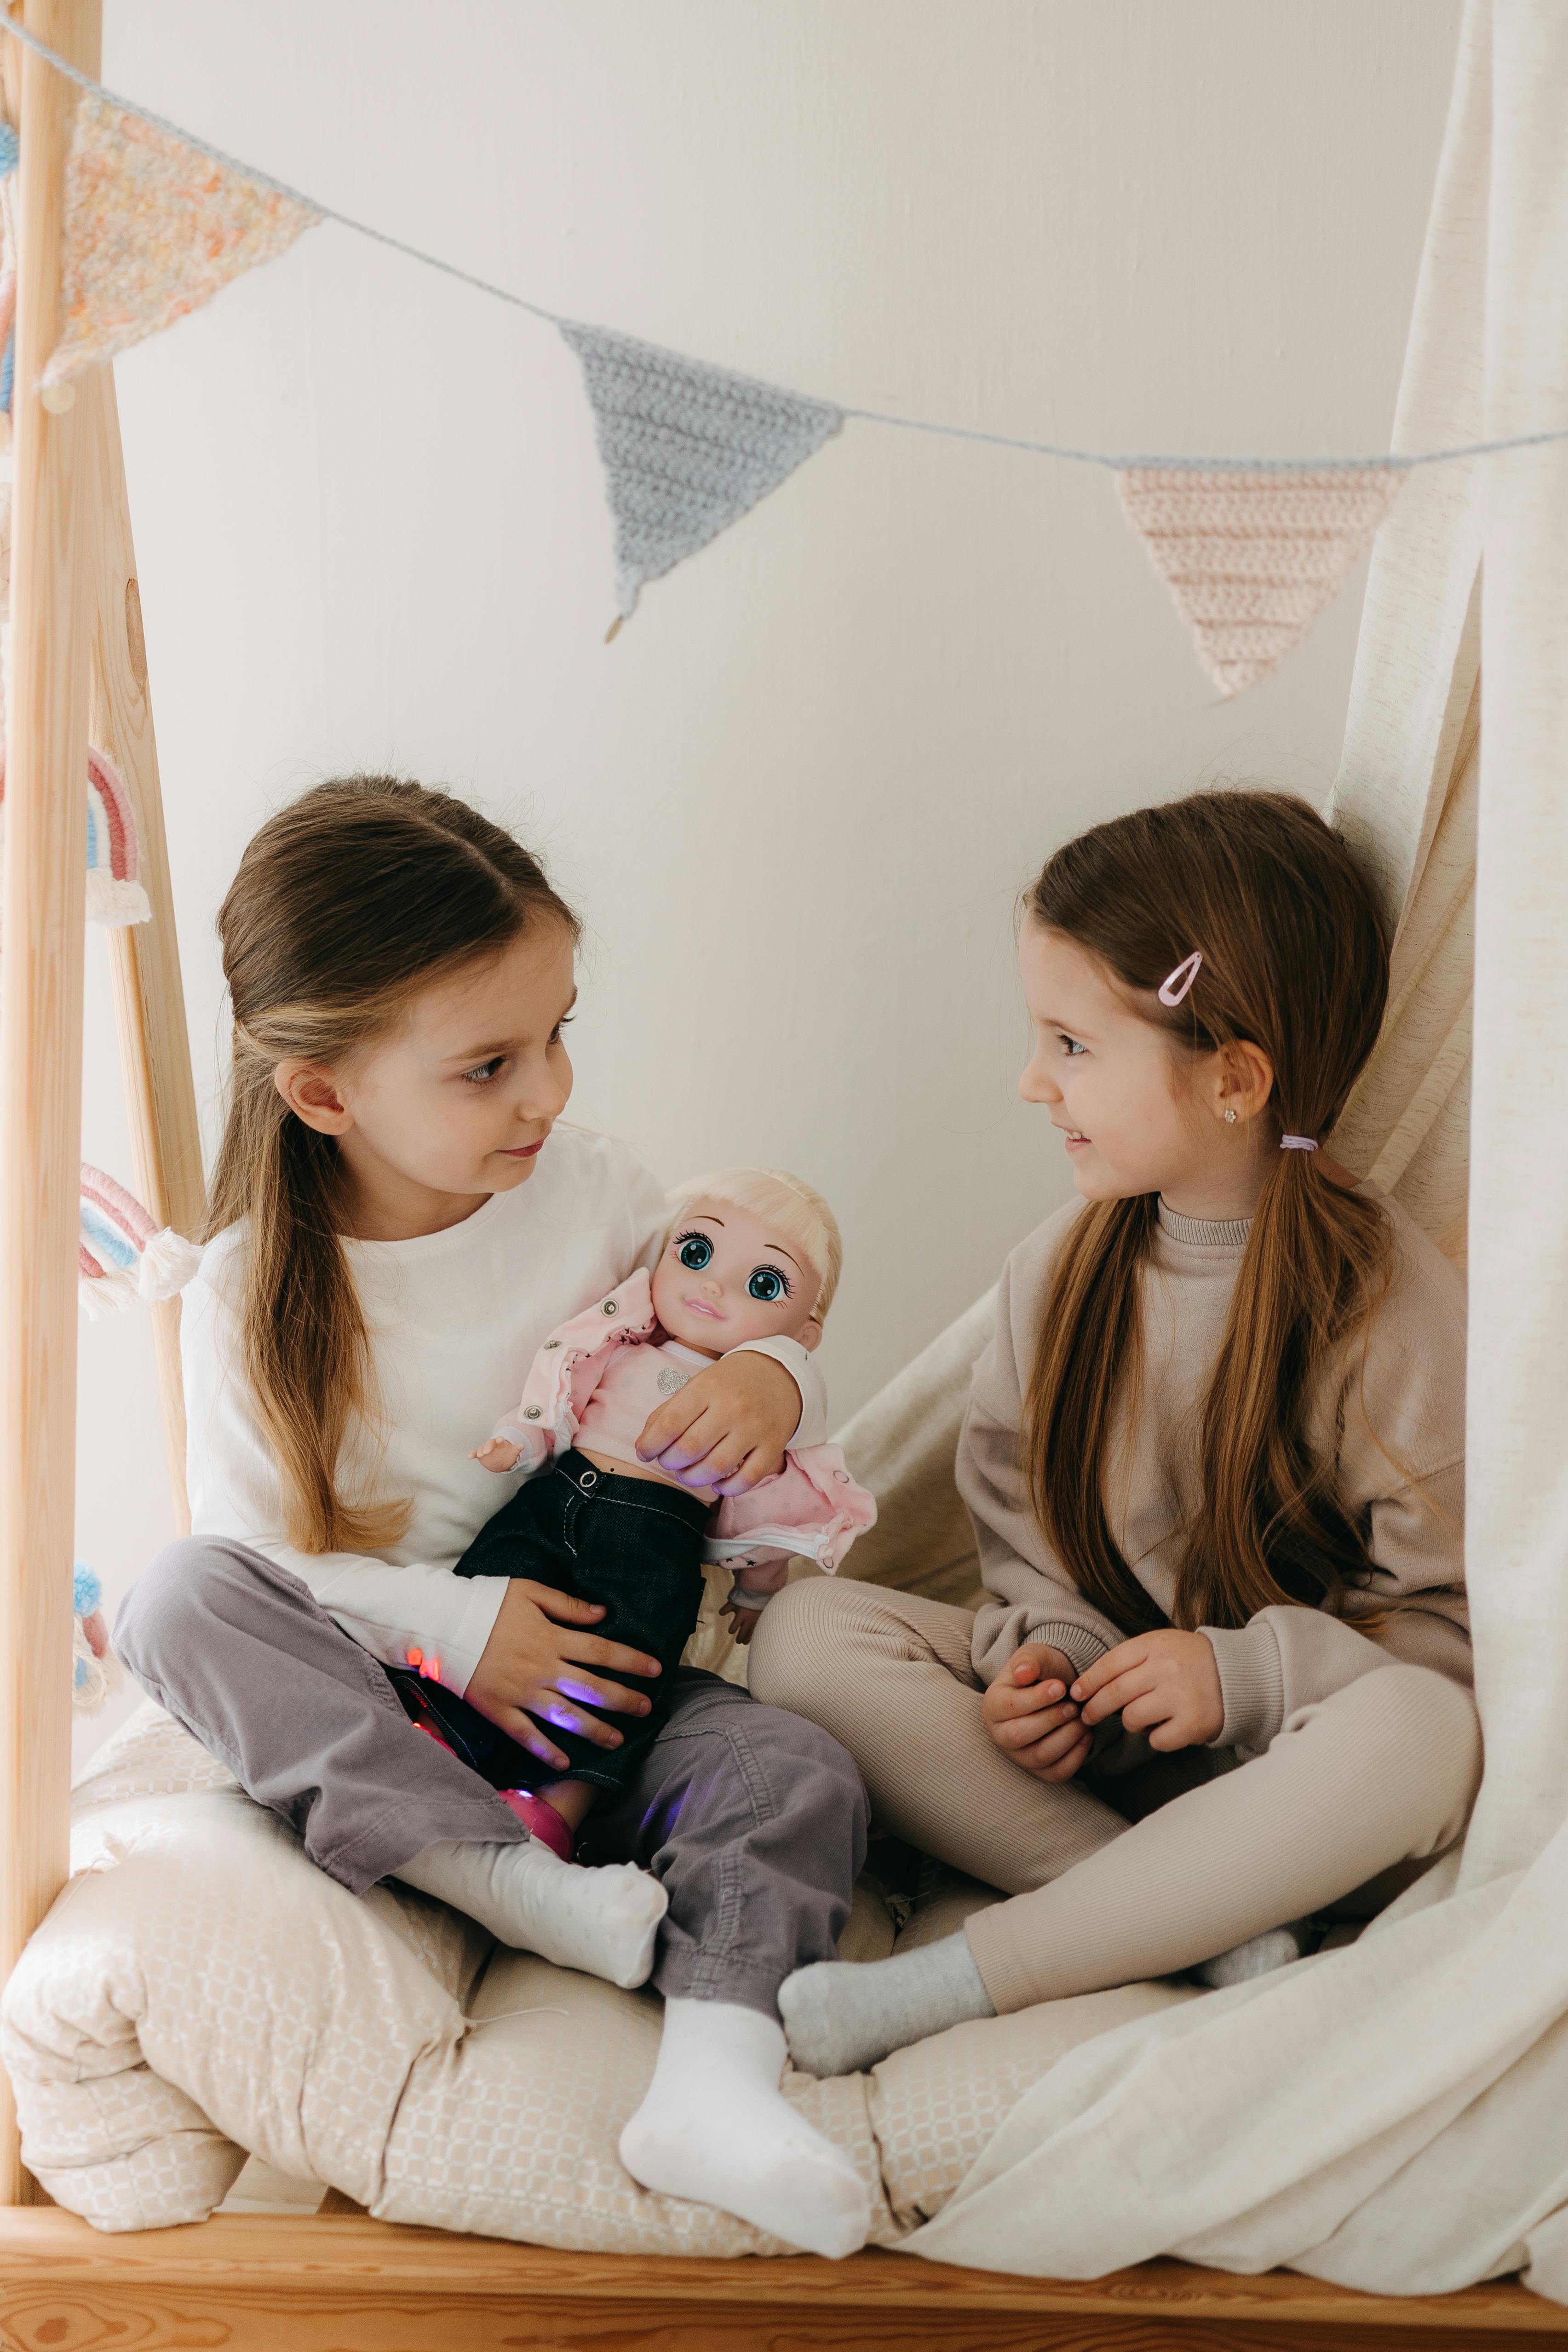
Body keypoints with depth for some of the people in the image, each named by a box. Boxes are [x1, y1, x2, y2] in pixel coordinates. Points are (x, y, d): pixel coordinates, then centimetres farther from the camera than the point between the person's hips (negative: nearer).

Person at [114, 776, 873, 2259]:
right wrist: (450, 1625, -24)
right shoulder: (251, 1296, -9)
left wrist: (770, 1381, -16)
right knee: (176, 1599, -29)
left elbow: (733, 1324, 9)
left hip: (601, 1672, 2)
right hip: (377, 1692, -1)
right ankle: (498, 1874, -34)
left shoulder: (595, 1191, -3)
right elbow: (253, 1554, -9)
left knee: (799, 1775, -24)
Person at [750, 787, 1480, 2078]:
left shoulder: (1390, 1304, -15)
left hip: (1283, 1764, -4)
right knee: (805, 1629, -17)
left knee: (1420, 1732, -38)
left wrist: (1246, 1672, -23)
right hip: (1093, 1715, 4)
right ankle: (1207, 1923, -24)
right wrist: (1045, 1649, -11)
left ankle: (962, 1974, -29)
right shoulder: (1060, 1267, -1)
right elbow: (1022, 1518, 9)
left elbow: (1459, 1620, -11)